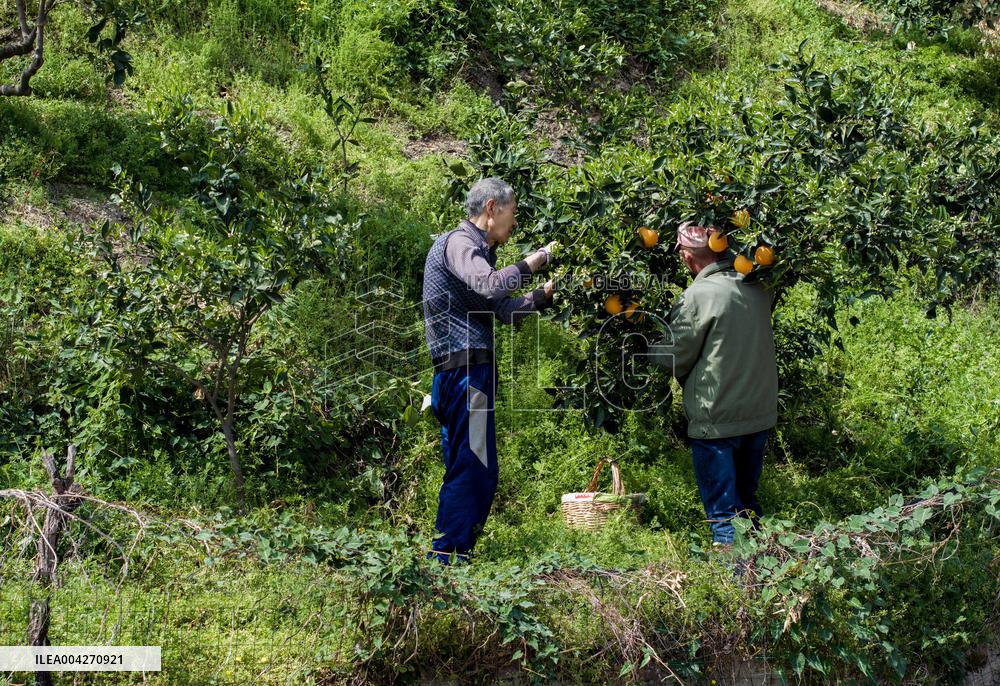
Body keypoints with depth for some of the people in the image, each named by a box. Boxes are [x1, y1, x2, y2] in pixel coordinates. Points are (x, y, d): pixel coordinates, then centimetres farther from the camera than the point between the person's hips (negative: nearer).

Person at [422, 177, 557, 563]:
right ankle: (448, 557, -10)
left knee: (464, 470, 14)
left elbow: (505, 309, 26)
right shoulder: (458, 242, -7)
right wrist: (534, 261, -13)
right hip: (466, 370, -11)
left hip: (457, 375, 11)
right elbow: (491, 286, -26)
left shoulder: (473, 248, 24)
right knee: (475, 470, -10)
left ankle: (447, 558, 18)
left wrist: (549, 292, 23)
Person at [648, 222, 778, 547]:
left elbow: (676, 358, -9)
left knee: (723, 511, 2)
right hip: (760, 413, 7)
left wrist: (647, 349, 10)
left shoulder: (697, 297, -18)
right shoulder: (757, 288, 0)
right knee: (747, 501, 22)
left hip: (715, 420, -7)